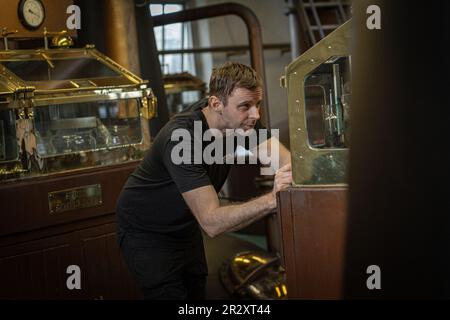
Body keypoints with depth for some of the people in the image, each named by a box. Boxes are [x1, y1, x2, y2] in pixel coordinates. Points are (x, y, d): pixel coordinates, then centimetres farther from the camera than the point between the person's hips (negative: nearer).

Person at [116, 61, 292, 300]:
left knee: (197, 292, 9)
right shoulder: (182, 138, -35)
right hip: (146, 233, -6)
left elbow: (285, 161, -20)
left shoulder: (241, 120, -13)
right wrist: (271, 199, -51)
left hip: (185, 227, 7)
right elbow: (212, 222, -39)